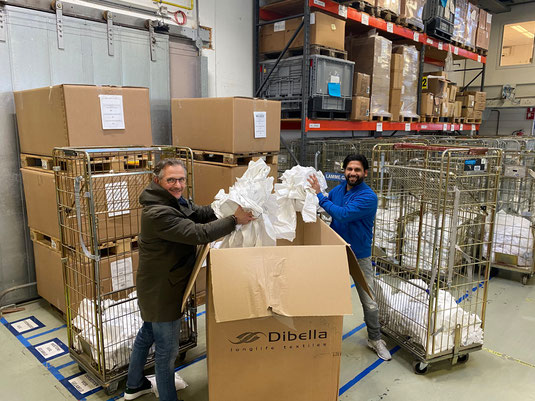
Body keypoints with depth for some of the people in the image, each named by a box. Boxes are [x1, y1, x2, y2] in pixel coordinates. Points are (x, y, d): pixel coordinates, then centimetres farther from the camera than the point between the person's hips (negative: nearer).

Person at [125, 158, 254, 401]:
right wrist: (234, 220, -30)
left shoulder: (176, 201, 4)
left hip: (156, 287, 11)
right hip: (161, 291, -11)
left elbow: (203, 213, 0)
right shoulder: (158, 213, -28)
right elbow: (198, 234, -34)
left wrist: (233, 206, -14)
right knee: (167, 349, 6)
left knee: (147, 333, 27)